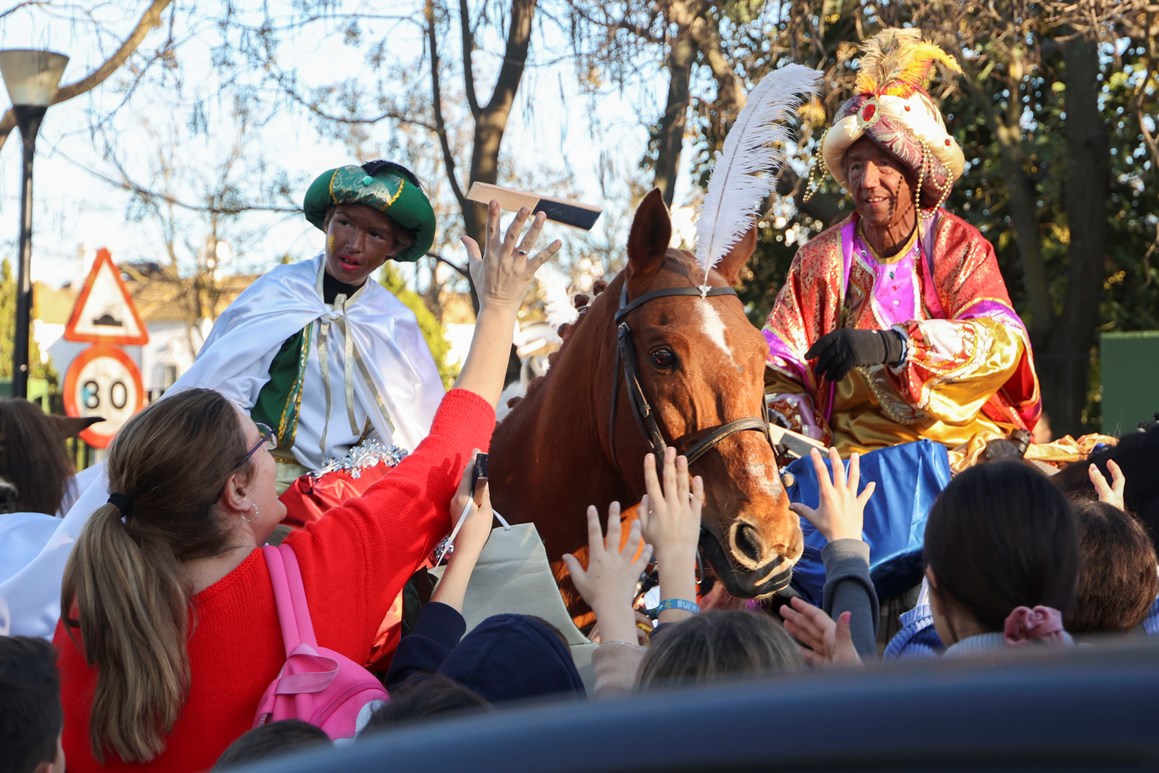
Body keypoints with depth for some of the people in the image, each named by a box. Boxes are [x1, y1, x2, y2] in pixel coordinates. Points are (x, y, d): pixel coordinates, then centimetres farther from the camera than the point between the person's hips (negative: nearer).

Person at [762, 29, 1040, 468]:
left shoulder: (960, 248, 3)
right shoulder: (819, 261, 6)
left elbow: (1002, 341, -14)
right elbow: (778, 369, 2)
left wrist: (892, 344, -29)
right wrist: (791, 431, -20)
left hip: (962, 437, -1)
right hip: (853, 447, 2)